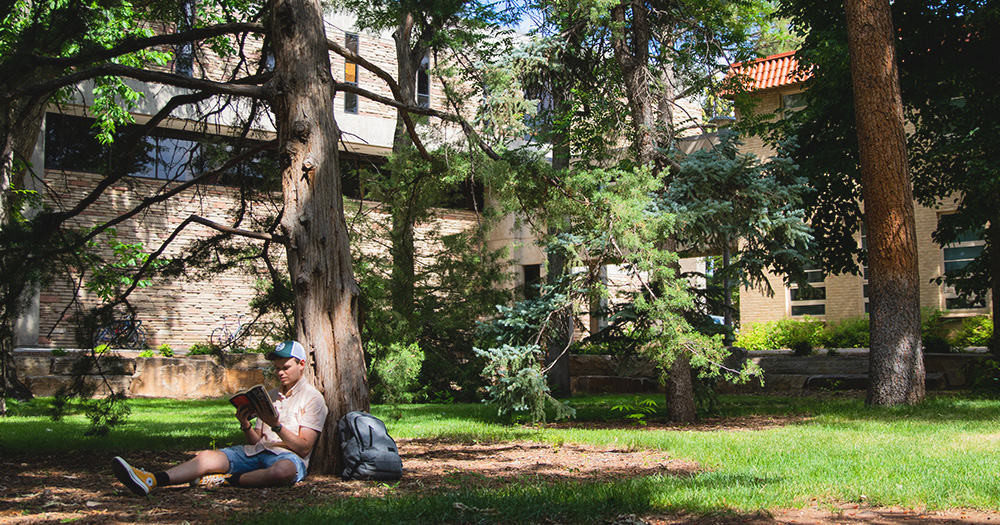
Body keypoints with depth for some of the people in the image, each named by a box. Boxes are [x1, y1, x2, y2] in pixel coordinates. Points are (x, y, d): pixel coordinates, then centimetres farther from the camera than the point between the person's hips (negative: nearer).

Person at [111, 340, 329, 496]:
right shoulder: (270, 395, 26)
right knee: (207, 457, -19)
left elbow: (304, 447, -5)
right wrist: (245, 425, -3)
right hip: (257, 452, 6)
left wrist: (276, 425, -16)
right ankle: (151, 481, -38)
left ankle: (227, 480, -27)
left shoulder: (312, 398, 5)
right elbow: (256, 441, 17)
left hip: (288, 456, -6)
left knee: (282, 470, -43)